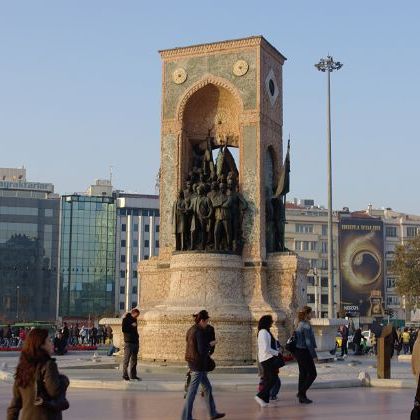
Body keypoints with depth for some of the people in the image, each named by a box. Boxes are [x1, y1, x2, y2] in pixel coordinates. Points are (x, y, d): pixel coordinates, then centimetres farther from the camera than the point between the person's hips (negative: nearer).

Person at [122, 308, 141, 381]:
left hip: (135, 341, 8)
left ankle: (133, 375, 15)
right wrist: (131, 326, -16)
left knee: (134, 359, 10)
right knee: (127, 359, -5)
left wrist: (137, 336, 12)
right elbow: (124, 329, -15)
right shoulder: (125, 319, -5)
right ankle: (125, 375, 0)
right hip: (128, 342, -7)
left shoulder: (134, 320, 16)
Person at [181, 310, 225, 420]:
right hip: (199, 364, -10)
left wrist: (207, 346, 14)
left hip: (192, 362, 10)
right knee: (192, 391, -2)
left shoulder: (191, 330, 10)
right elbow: (202, 351, -23)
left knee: (207, 387, 18)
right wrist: (211, 344, -7)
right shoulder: (200, 332, -19)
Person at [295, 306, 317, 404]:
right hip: (304, 352, -9)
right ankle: (302, 394, -4)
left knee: (303, 373, 14)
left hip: (298, 351, 9)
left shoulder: (300, 324, 12)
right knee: (312, 374, -2)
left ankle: (301, 394, 17)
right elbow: (308, 342, -20)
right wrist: (314, 355, -16)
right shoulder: (306, 325, -17)